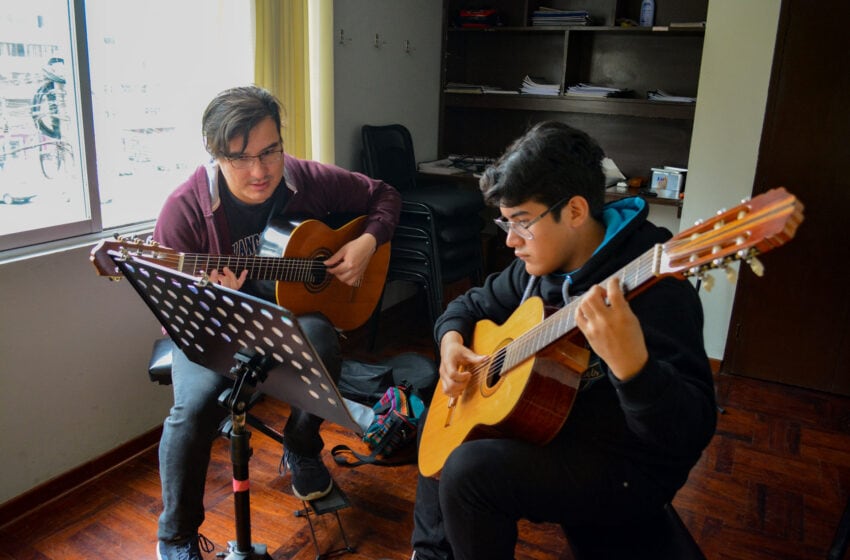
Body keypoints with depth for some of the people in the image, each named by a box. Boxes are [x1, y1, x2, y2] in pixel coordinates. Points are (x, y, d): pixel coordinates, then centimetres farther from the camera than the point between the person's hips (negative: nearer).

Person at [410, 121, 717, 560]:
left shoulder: (654, 287, -26)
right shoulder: (541, 265, 0)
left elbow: (690, 434, -32)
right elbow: (474, 303, 15)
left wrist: (630, 364, -51)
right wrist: (451, 340, -6)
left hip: (624, 467, -8)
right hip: (548, 422, 9)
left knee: (469, 469, -25)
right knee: (441, 420, 14)